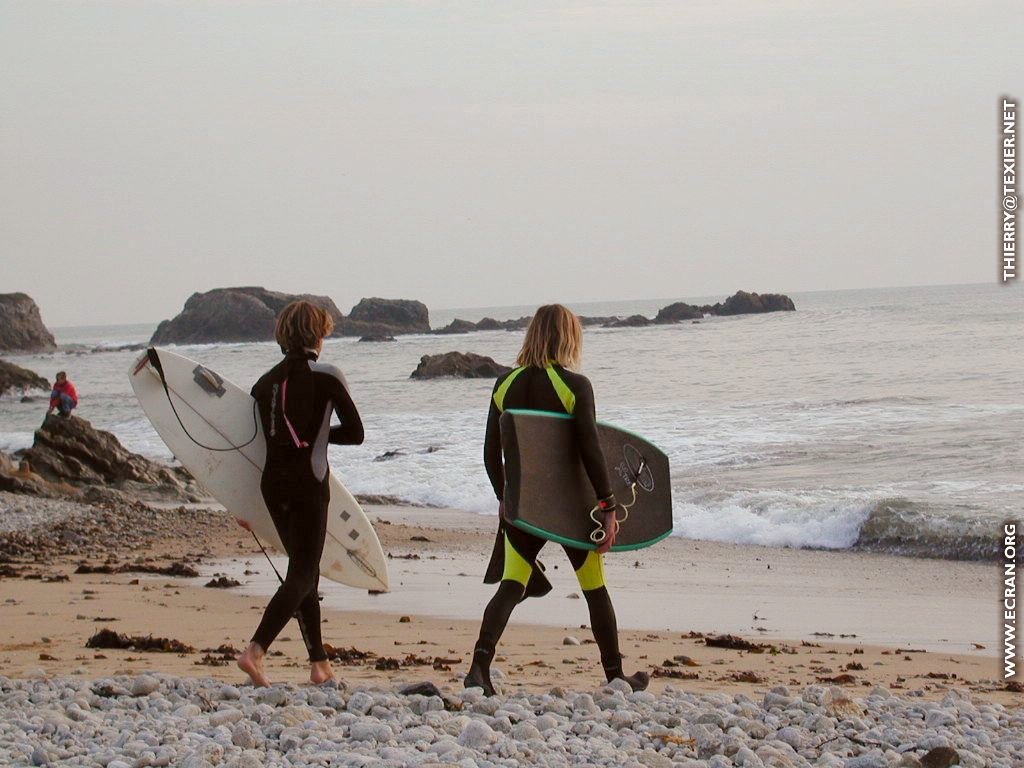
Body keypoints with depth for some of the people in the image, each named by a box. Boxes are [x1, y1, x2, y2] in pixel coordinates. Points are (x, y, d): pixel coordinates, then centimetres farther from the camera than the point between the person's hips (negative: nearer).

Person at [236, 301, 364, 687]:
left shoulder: (266, 382, 9)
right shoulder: (327, 376, -6)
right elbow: (355, 433, -4)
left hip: (272, 482, 6)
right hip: (308, 483, -6)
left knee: (304, 570, 16)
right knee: (302, 574, -4)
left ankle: (320, 664, 17)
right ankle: (255, 650, -23)